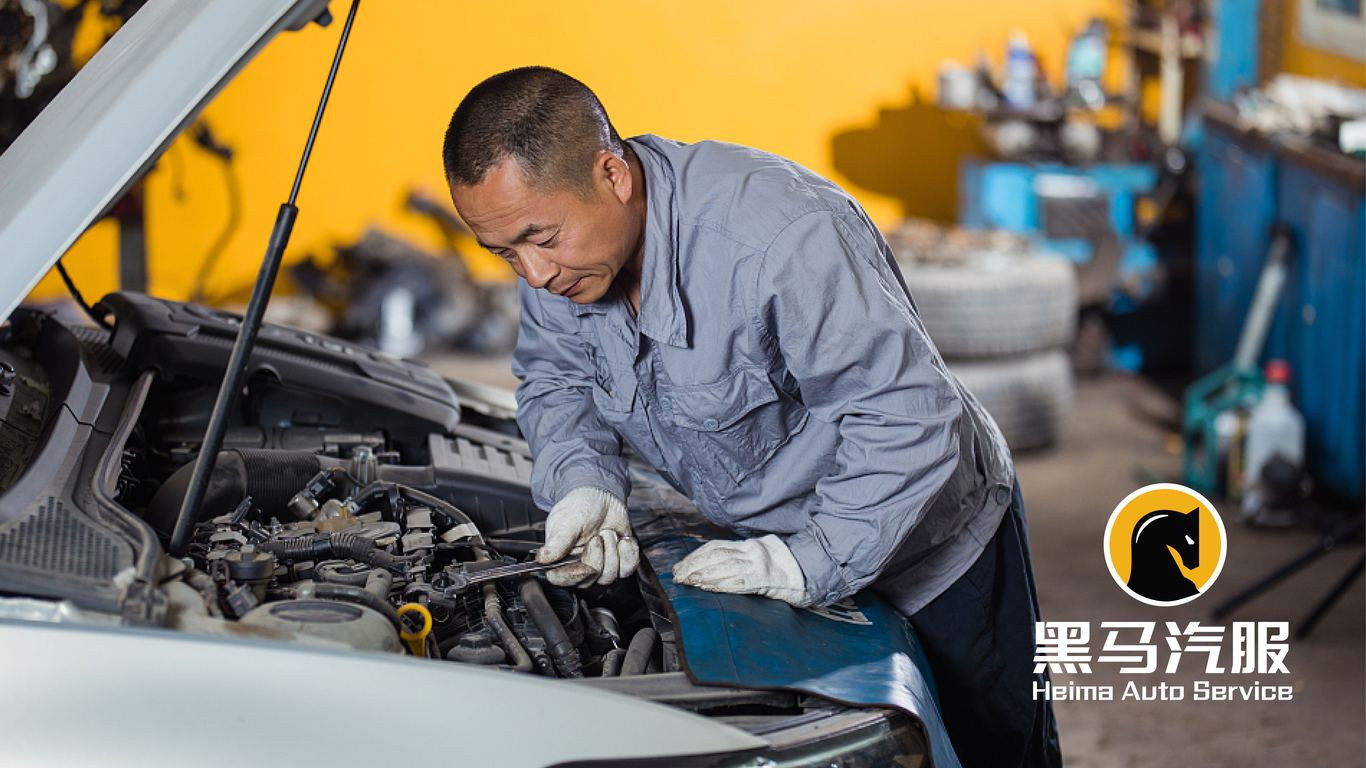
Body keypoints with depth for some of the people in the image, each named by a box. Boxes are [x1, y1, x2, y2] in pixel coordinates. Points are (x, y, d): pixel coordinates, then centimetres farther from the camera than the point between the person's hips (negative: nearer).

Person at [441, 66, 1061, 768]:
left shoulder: (780, 236, -38)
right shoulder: (555, 240, -15)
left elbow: (907, 418, -34)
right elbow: (554, 384, 2)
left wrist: (809, 564, -35)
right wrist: (584, 486, -17)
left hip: (929, 545, -6)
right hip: (763, 538, 6)